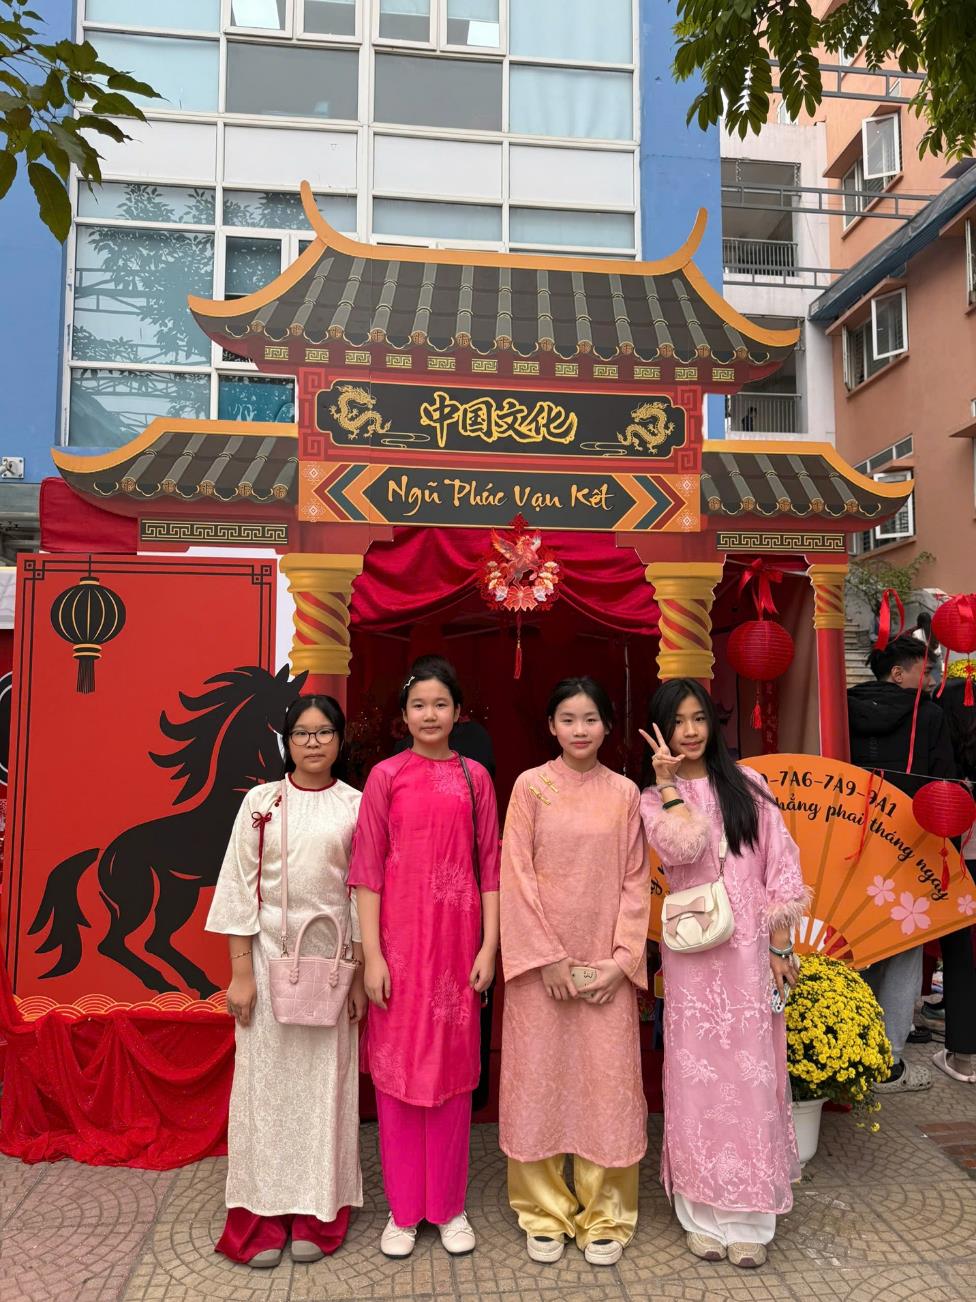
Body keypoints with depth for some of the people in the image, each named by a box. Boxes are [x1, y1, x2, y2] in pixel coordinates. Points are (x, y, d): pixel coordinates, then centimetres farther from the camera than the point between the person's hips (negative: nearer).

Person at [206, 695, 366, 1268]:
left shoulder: (356, 806, 0)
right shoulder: (261, 802, -1)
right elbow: (239, 887, -2)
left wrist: (361, 974, -1)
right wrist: (241, 973, -6)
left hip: (331, 960, 0)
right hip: (269, 955, 0)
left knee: (324, 1081, 8)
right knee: (266, 1077, 7)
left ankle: (316, 1213, 25)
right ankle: (263, 1216, 22)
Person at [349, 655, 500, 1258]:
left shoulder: (474, 776, 3)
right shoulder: (386, 776, -1)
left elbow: (489, 866, 3)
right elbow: (368, 869, -2)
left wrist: (489, 946, -2)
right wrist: (372, 955, -7)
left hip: (457, 938, 1)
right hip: (400, 937, -1)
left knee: (453, 1065, 10)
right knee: (398, 1065, 8)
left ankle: (450, 1205, 28)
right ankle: (404, 1209, 26)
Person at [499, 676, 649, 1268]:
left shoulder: (625, 792, 2)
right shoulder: (530, 786, -3)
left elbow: (636, 880, 3)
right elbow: (517, 875, -6)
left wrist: (623, 957, -6)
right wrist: (548, 956, -10)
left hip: (607, 966, 1)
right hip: (540, 959, -1)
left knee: (607, 1080, 6)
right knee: (540, 1079, 8)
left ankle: (605, 1214, 24)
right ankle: (545, 1211, 25)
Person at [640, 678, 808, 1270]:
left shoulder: (746, 784, 5)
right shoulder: (653, 798, 3)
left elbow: (781, 865, 2)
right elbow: (682, 849, -18)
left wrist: (780, 945, -2)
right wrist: (668, 781, -11)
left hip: (750, 947, 1)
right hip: (694, 952, 0)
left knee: (750, 1070, 5)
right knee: (699, 1071, 5)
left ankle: (750, 1216, 19)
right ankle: (704, 1209, 20)